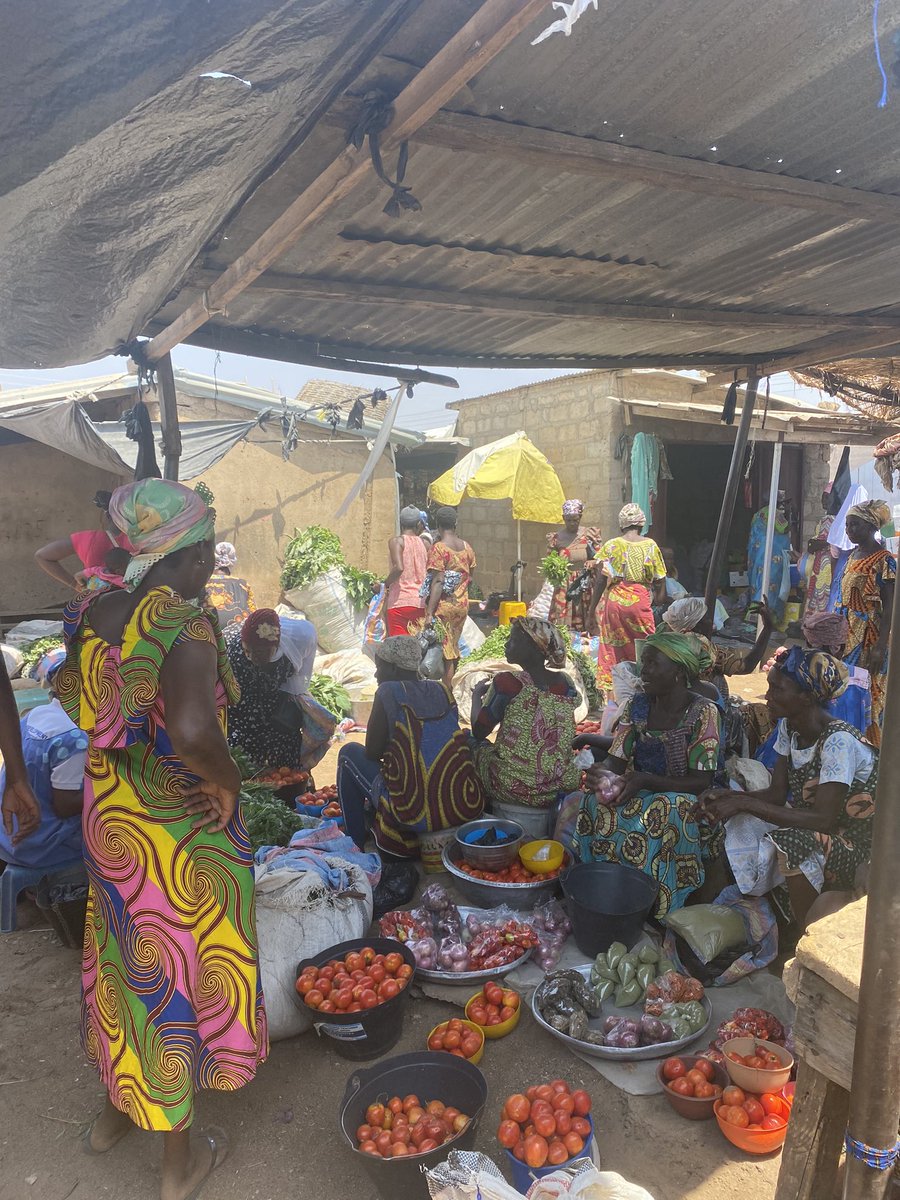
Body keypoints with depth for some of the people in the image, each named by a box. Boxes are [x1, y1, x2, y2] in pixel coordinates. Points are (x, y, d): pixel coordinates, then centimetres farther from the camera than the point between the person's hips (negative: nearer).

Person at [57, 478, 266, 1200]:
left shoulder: (98, 612, -3)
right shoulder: (190, 627, -27)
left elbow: (68, 689, 14)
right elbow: (194, 731, -42)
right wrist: (228, 781, -23)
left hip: (109, 812, 7)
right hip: (181, 829, -7)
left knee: (126, 951, 26)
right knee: (180, 972, 12)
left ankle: (117, 1108, 51)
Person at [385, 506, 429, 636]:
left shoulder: (396, 541, -2)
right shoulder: (425, 543, 9)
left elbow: (399, 568, -19)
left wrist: (385, 584, -5)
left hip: (400, 602, -4)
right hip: (421, 603, 4)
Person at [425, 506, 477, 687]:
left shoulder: (439, 548, -13)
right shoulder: (467, 547, 6)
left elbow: (438, 582, -19)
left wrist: (430, 612, -19)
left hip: (444, 606, -6)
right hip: (462, 605, 6)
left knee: (444, 653, 0)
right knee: (453, 649, 14)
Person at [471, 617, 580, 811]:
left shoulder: (507, 682, -18)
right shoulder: (566, 684, -2)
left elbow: (478, 732, -9)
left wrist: (477, 695, 9)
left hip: (511, 789, -5)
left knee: (476, 746, 20)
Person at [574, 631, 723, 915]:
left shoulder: (703, 712, -13)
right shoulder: (638, 705, 2)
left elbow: (702, 781, -16)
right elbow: (616, 760, 2)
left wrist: (646, 780, -29)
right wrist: (600, 772, -23)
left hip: (684, 803, -4)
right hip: (640, 796, 4)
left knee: (659, 817, -36)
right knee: (593, 805, -24)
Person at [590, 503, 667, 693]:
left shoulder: (610, 545, 0)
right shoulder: (650, 545, 2)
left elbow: (600, 580, -4)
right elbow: (660, 582, 2)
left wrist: (592, 608, 1)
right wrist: (657, 603, 14)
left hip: (612, 600, 1)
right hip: (639, 601, -1)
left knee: (612, 649, 8)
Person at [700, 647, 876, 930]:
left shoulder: (838, 741, -26)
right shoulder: (788, 727, -1)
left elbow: (823, 820, -30)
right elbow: (777, 793, -1)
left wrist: (745, 803, -31)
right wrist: (731, 796, -20)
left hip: (851, 841, -7)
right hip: (806, 822, 7)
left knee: (793, 845, -33)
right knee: (735, 827, -12)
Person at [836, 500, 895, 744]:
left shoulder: (884, 561, -13)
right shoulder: (853, 555, 11)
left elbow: (889, 607, -16)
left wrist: (880, 646, -21)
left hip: (868, 635, -8)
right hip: (846, 632, 8)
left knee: (866, 688, -3)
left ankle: (870, 741, 7)